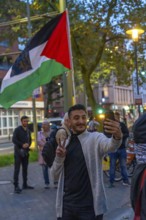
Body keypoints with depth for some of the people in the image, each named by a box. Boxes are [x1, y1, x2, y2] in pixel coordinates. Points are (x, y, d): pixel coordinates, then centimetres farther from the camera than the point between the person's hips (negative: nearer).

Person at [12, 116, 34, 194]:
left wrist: (28, 145, -2)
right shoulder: (17, 130, -7)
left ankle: (25, 184, 21)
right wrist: (22, 145, -20)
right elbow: (14, 140, -14)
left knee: (25, 169, 12)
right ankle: (16, 186, -5)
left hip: (26, 152, 6)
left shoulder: (28, 130, 12)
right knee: (17, 169, -6)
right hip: (18, 152, -6)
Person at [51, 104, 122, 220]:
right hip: (66, 205, 4)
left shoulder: (95, 138, -6)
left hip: (90, 206, -4)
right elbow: (56, 174, 10)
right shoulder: (65, 144, 8)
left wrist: (117, 137, -50)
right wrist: (59, 157, -8)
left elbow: (109, 145, -29)